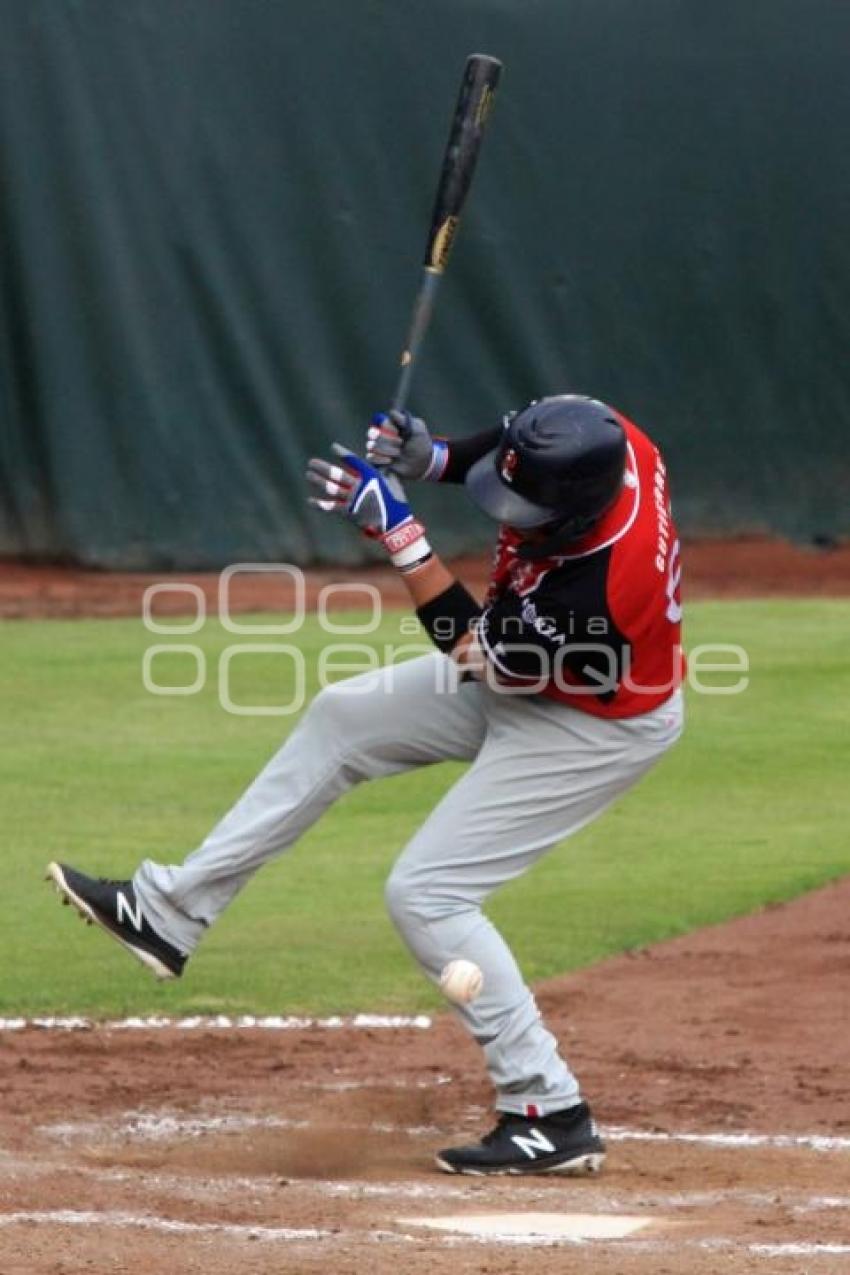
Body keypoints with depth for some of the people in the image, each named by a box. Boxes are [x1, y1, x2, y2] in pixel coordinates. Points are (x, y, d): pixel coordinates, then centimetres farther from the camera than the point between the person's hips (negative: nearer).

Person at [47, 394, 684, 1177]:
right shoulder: (595, 441, -24)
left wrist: (397, 530, -28)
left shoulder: (602, 588, -42)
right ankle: (171, 912, 23)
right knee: (344, 719, 14)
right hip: (524, 670, 9)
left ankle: (553, 1118, -4)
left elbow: (472, 650, -25)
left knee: (427, 892, -10)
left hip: (596, 726, -9)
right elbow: (499, 452, 1)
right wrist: (429, 458, -18)